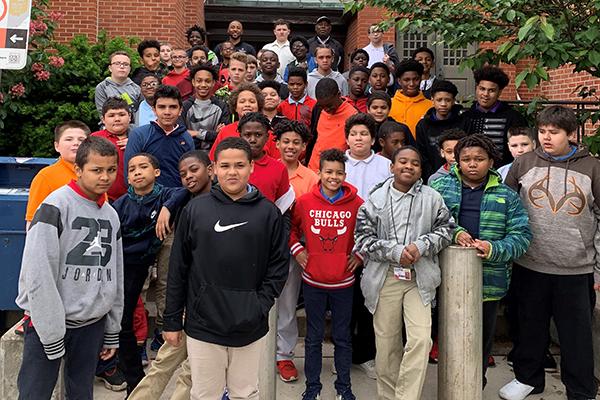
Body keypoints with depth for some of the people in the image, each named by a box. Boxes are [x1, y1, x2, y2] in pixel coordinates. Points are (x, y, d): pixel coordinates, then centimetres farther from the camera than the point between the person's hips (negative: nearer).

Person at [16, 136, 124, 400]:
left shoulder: (111, 215, 7)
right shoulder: (56, 206, -13)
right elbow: (38, 275, -17)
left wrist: (112, 332, 13)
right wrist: (52, 335, -16)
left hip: (92, 323, 6)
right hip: (48, 323, -5)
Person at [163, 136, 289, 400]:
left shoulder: (268, 213, -2)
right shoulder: (195, 210, -1)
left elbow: (279, 266, 0)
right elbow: (178, 269, 2)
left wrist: (260, 307, -11)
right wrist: (172, 321, 3)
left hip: (250, 328, 0)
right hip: (203, 325, 0)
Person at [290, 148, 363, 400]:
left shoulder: (356, 203, -6)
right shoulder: (305, 202, -5)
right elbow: (291, 227, 11)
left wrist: (360, 254, -2)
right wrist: (296, 249, -1)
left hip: (343, 281, 0)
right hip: (313, 281, 0)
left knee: (342, 337, 13)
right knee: (314, 337, 13)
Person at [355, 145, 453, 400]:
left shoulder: (432, 198, 3)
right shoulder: (376, 199, 2)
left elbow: (445, 228, 8)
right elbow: (363, 238, -2)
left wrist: (421, 246, -9)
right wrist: (395, 252, -13)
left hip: (420, 278, 0)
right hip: (384, 278, 0)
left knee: (420, 339, -11)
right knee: (386, 342, 9)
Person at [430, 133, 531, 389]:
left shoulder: (507, 196, 7)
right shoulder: (441, 186, 5)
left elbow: (521, 236, 1)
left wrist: (494, 250, -16)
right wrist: (455, 232, -19)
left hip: (490, 281, 1)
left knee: (482, 340, 14)